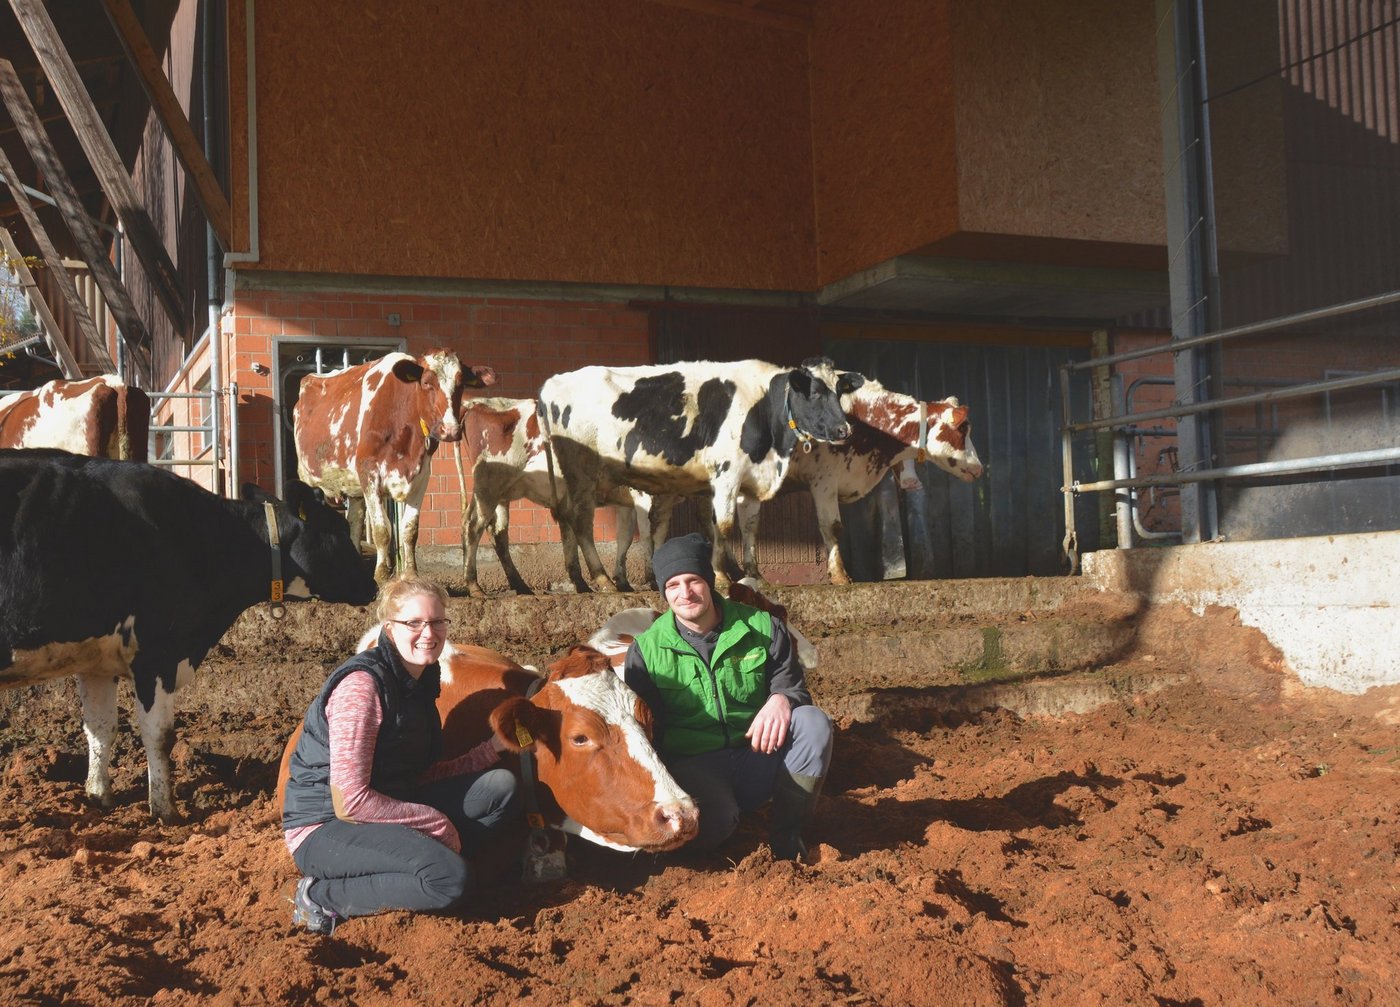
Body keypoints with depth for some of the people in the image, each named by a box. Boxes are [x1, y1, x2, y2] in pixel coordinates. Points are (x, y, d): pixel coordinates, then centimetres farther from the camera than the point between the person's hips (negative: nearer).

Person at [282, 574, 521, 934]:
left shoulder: (420, 680, 7)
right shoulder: (362, 685, -21)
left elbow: (419, 774, 9)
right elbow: (349, 801, -24)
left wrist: (494, 747, 1)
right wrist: (437, 823, -17)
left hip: (387, 808, 9)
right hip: (324, 828, -9)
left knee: (501, 786, -1)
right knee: (451, 879, -28)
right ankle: (323, 897, -10)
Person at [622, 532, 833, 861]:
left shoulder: (763, 628, 4)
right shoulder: (646, 649, 2)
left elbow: (793, 685, 5)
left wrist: (781, 698, -20)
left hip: (758, 757, 3)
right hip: (693, 768, -2)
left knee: (813, 723, -26)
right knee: (710, 825, -36)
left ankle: (787, 834, -10)